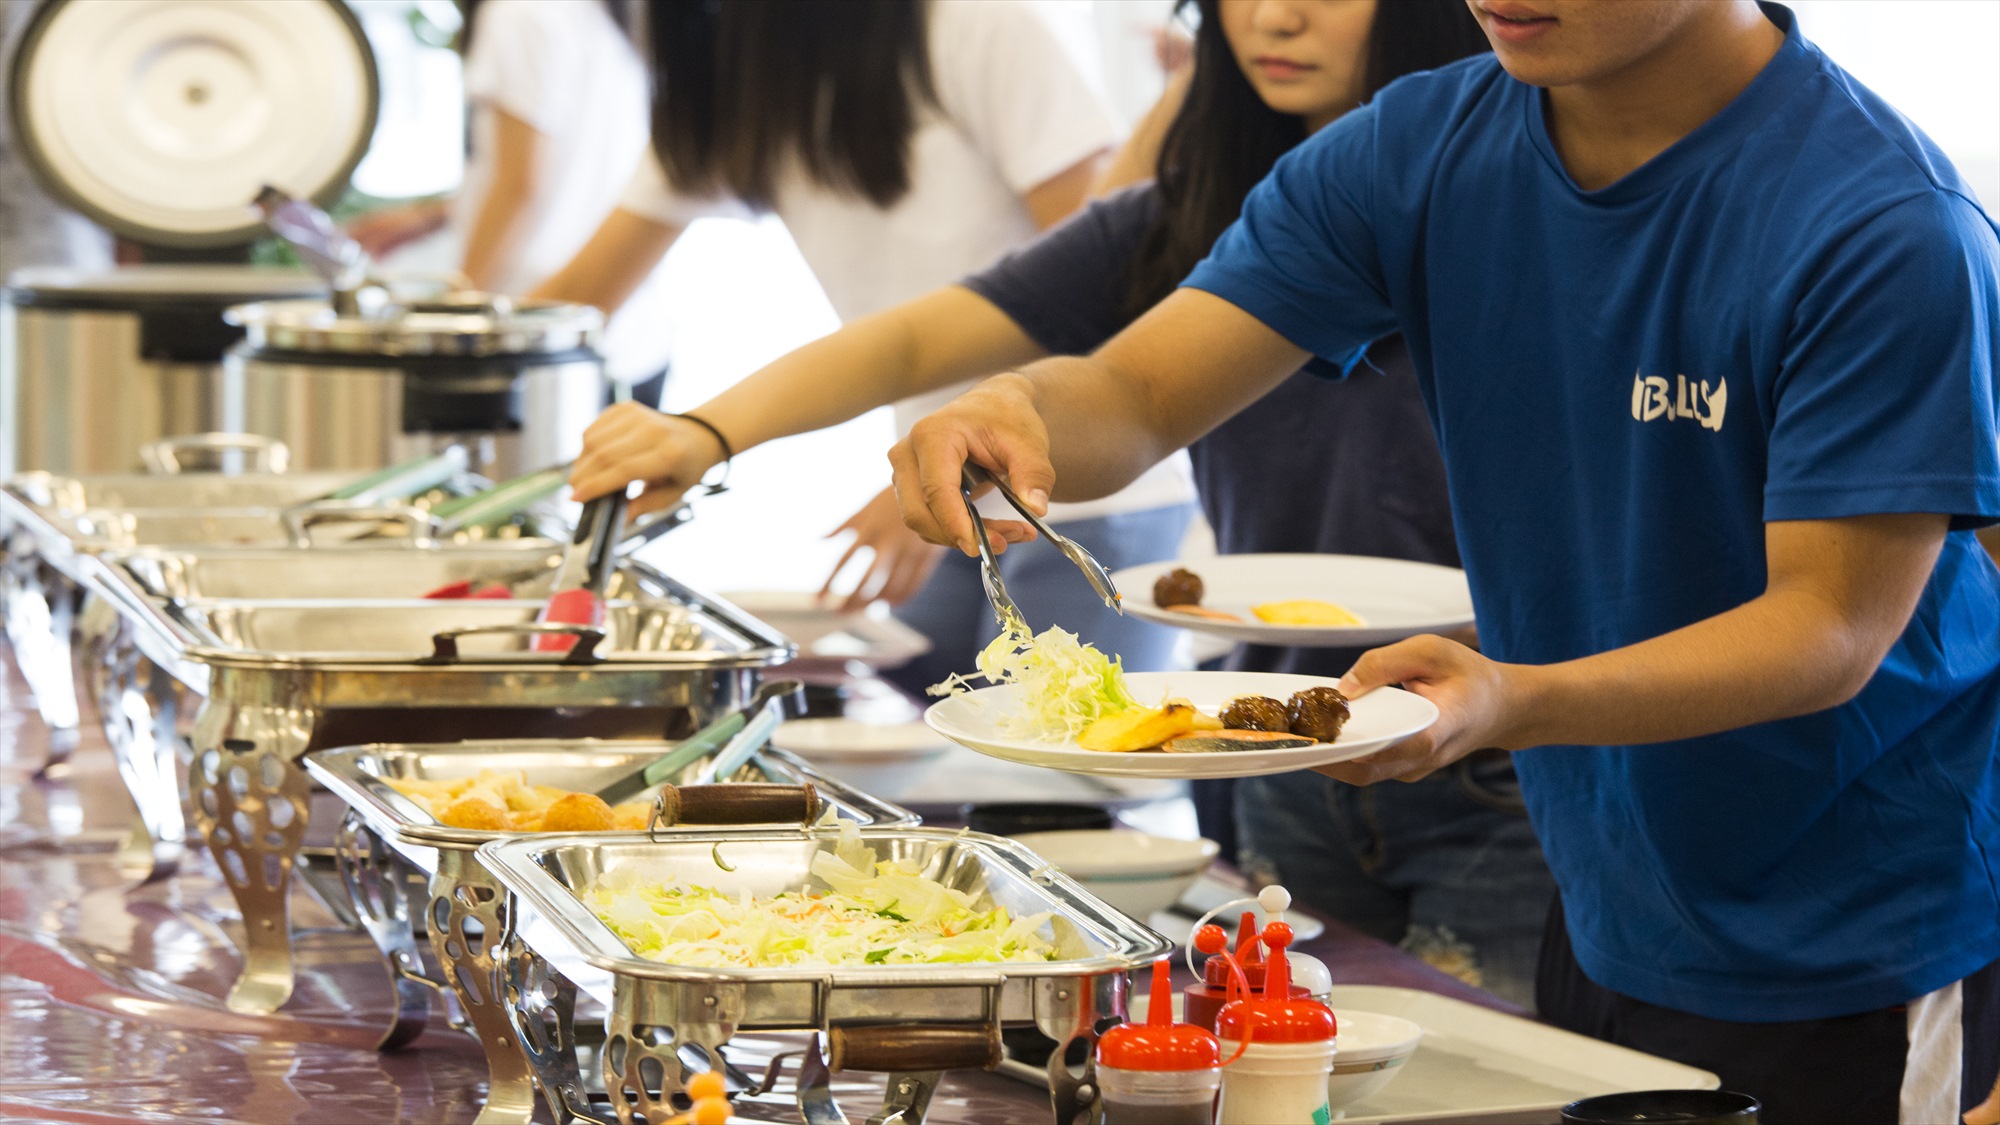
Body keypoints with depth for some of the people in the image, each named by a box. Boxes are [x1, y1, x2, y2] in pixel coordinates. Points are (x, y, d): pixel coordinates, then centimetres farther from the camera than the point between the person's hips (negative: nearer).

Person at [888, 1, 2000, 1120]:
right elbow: (1132, 394, -5)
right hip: (1606, 929, 6)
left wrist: (1509, 704, -40)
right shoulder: (1421, 150, -3)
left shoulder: (1885, 223, -23)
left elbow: (1834, 631, -25)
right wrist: (1016, 411, -30)